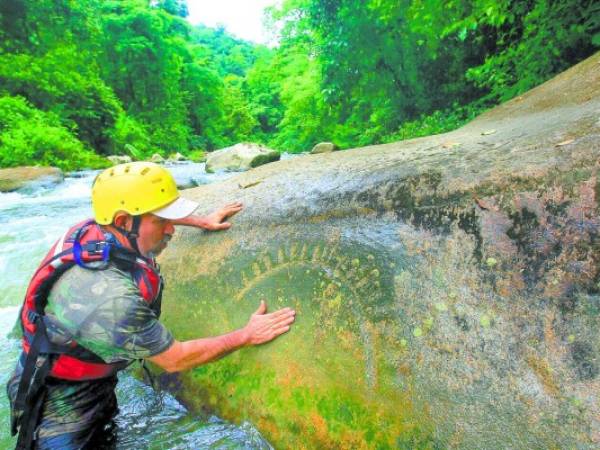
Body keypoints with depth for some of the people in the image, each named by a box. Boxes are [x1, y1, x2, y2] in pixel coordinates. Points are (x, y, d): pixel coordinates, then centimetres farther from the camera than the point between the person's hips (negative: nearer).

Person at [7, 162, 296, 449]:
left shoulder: (99, 230, -17)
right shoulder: (111, 298, -39)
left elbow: (148, 214, 8)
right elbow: (174, 360, -25)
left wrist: (203, 222, 15)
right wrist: (246, 336, -18)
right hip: (62, 408, -8)